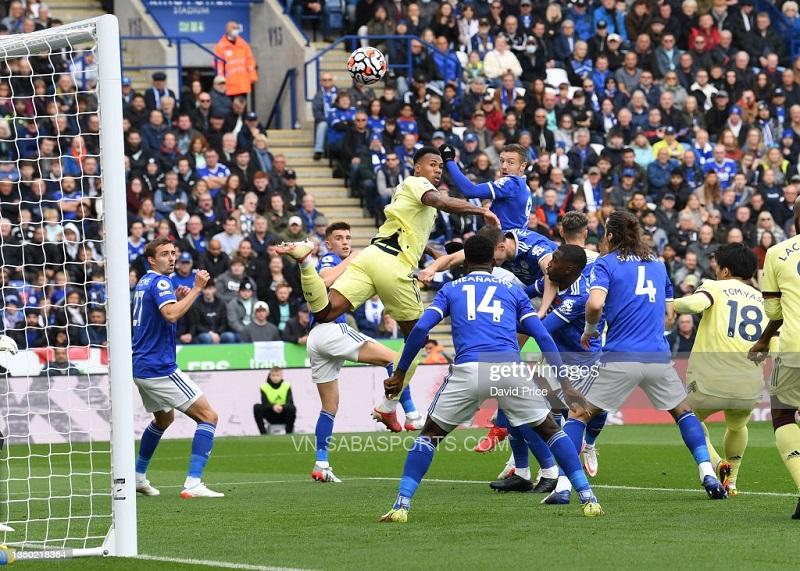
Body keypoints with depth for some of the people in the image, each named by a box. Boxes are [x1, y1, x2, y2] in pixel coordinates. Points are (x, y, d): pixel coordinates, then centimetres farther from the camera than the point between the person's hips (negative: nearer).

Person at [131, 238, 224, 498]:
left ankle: (138, 476, 39)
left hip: (142, 367, 10)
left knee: (164, 418, 33)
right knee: (208, 416, -10)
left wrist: (178, 299, 12)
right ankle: (193, 484, -21)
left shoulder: (144, 282, 15)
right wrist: (197, 289, -26)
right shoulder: (159, 282, -14)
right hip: (159, 367, -10)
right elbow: (171, 315, -32)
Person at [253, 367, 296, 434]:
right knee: (256, 407, -25)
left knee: (292, 408, -32)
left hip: (284, 416, -1)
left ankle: (289, 432, -17)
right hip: (271, 417, 1)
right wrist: (273, 407, -38)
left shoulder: (286, 386, -7)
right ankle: (263, 433, -21)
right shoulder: (264, 387, -7)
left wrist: (282, 407, -39)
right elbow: (265, 404, -16)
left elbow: (290, 403, -17)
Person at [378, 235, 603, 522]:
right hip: (510, 369, 1)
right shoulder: (513, 291, 24)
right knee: (550, 430, 17)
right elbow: (543, 338, 16)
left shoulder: (450, 290, 23)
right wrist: (565, 384, 18)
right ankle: (588, 499, 8)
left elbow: (421, 329, 9)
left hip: (468, 370, -1)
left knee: (430, 434, 16)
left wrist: (399, 374, 15)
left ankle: (402, 505, 4)